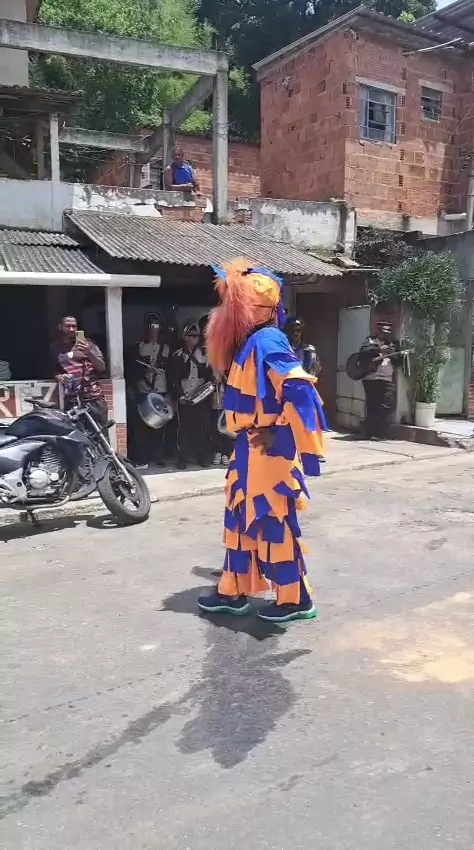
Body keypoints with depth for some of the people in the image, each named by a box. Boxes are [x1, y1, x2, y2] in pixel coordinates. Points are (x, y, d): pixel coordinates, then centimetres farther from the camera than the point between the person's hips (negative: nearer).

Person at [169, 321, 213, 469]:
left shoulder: (205, 354, 10)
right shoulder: (178, 356, 5)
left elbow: (211, 374, 8)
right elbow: (174, 379, 1)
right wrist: (180, 395, -9)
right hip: (184, 398, -1)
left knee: (203, 427, 0)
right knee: (184, 428, -2)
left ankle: (203, 456, 11)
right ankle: (183, 458, 5)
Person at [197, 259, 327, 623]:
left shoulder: (266, 341, -18)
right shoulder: (249, 342, 11)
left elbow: (299, 389, -27)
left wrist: (279, 431, -20)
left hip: (269, 450, -10)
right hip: (250, 448, 10)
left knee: (273, 523, 0)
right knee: (240, 516, 16)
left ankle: (296, 599, 15)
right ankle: (234, 591, 28)